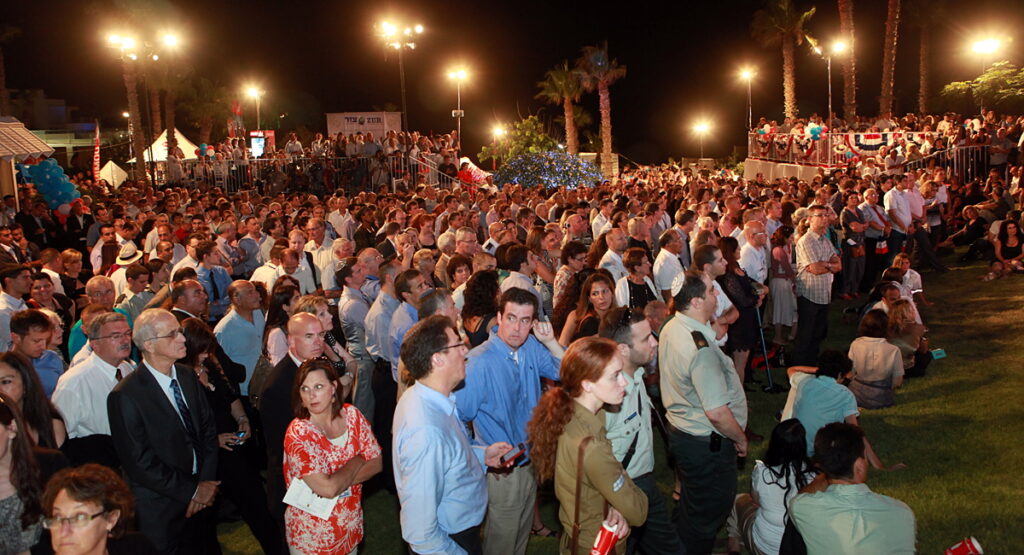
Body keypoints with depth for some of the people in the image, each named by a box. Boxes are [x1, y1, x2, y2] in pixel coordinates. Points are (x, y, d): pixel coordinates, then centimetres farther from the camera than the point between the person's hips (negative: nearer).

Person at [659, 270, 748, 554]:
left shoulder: (670, 328, -2)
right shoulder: (701, 349, -32)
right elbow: (717, 413, -29)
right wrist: (740, 438, -13)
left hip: (680, 432, 10)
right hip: (707, 444, -10)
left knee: (692, 504, 29)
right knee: (710, 511, 13)